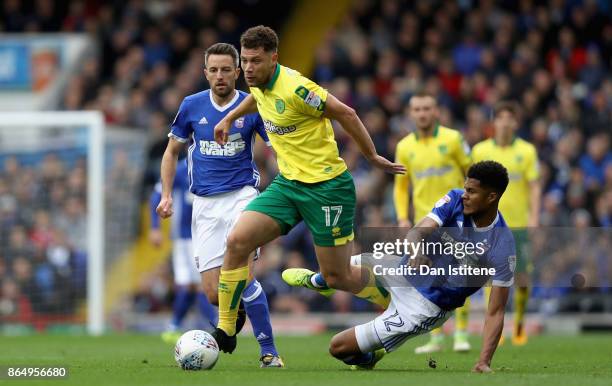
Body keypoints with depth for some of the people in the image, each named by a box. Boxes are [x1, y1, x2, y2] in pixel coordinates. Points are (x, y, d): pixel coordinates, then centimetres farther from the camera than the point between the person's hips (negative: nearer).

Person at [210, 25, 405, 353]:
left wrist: (373, 157, -11)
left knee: (337, 277, 0)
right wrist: (229, 118, 33)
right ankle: (225, 332, -3)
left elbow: (345, 114, -18)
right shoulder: (260, 85, 2)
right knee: (237, 242, -10)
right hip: (288, 184, 7)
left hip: (327, 187, -7)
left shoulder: (294, 88, -24)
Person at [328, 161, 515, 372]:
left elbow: (495, 312, -22)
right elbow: (418, 231, -27)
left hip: (424, 307, -5)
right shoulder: (455, 200, -13)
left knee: (338, 347, -4)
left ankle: (367, 359, 26)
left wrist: (484, 362, -33)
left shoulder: (503, 247, -24)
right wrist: (417, 249, -52)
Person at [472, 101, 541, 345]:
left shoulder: (527, 151, 2)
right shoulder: (480, 150, 4)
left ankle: (519, 323, 23)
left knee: (522, 279, 2)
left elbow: (534, 187, -2)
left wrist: (534, 217, -13)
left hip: (520, 223, 0)